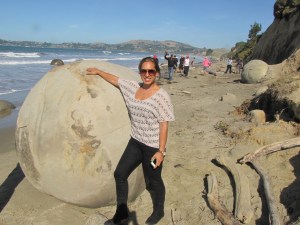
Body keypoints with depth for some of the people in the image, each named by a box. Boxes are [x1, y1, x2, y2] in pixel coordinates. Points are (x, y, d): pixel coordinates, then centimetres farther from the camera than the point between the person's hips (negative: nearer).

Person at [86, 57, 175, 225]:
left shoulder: (162, 96, -17)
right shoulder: (133, 87, 1)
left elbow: (164, 125, -17)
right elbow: (115, 79, 17)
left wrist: (161, 151, -18)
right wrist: (98, 71, 28)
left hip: (153, 147, -6)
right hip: (135, 142, 7)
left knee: (153, 182, 12)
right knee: (120, 174, 14)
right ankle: (122, 211, 34)